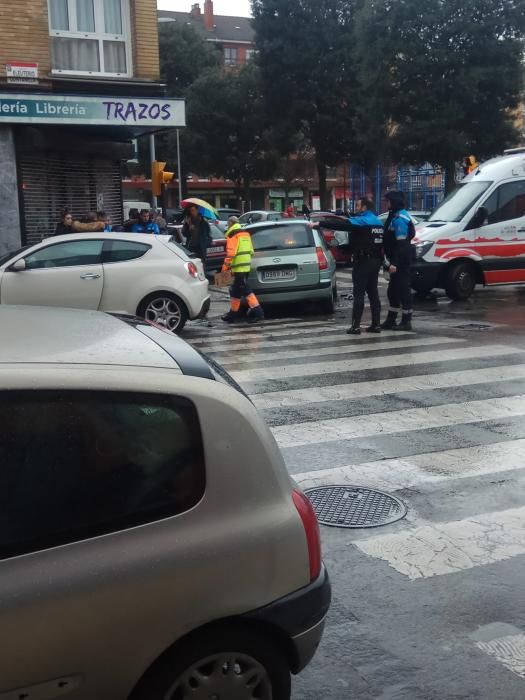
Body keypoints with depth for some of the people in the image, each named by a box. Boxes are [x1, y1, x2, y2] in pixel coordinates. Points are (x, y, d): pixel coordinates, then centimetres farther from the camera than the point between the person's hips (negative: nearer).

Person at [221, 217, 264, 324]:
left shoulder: (232, 235, -9)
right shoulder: (245, 233, 18)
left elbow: (231, 252, -18)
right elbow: (250, 250, 20)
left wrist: (225, 266, -11)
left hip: (239, 267, -9)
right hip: (246, 265, 9)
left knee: (245, 290, -8)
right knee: (235, 291, 16)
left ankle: (257, 312, -9)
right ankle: (233, 314, 18)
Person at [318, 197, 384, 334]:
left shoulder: (362, 221, -13)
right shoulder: (378, 222, 15)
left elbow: (341, 225, -22)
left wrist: (319, 224, -22)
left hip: (363, 261, -8)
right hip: (375, 260, 8)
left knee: (359, 293, -6)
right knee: (373, 292, 10)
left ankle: (356, 326, -7)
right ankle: (376, 324, 10)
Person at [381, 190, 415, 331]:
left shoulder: (399, 218, -17)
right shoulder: (395, 216, 15)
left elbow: (401, 244, -22)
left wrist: (395, 263, -25)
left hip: (401, 260, -11)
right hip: (397, 260, 11)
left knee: (403, 289, -4)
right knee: (393, 289, 16)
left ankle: (406, 321, 2)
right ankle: (391, 320, 25)